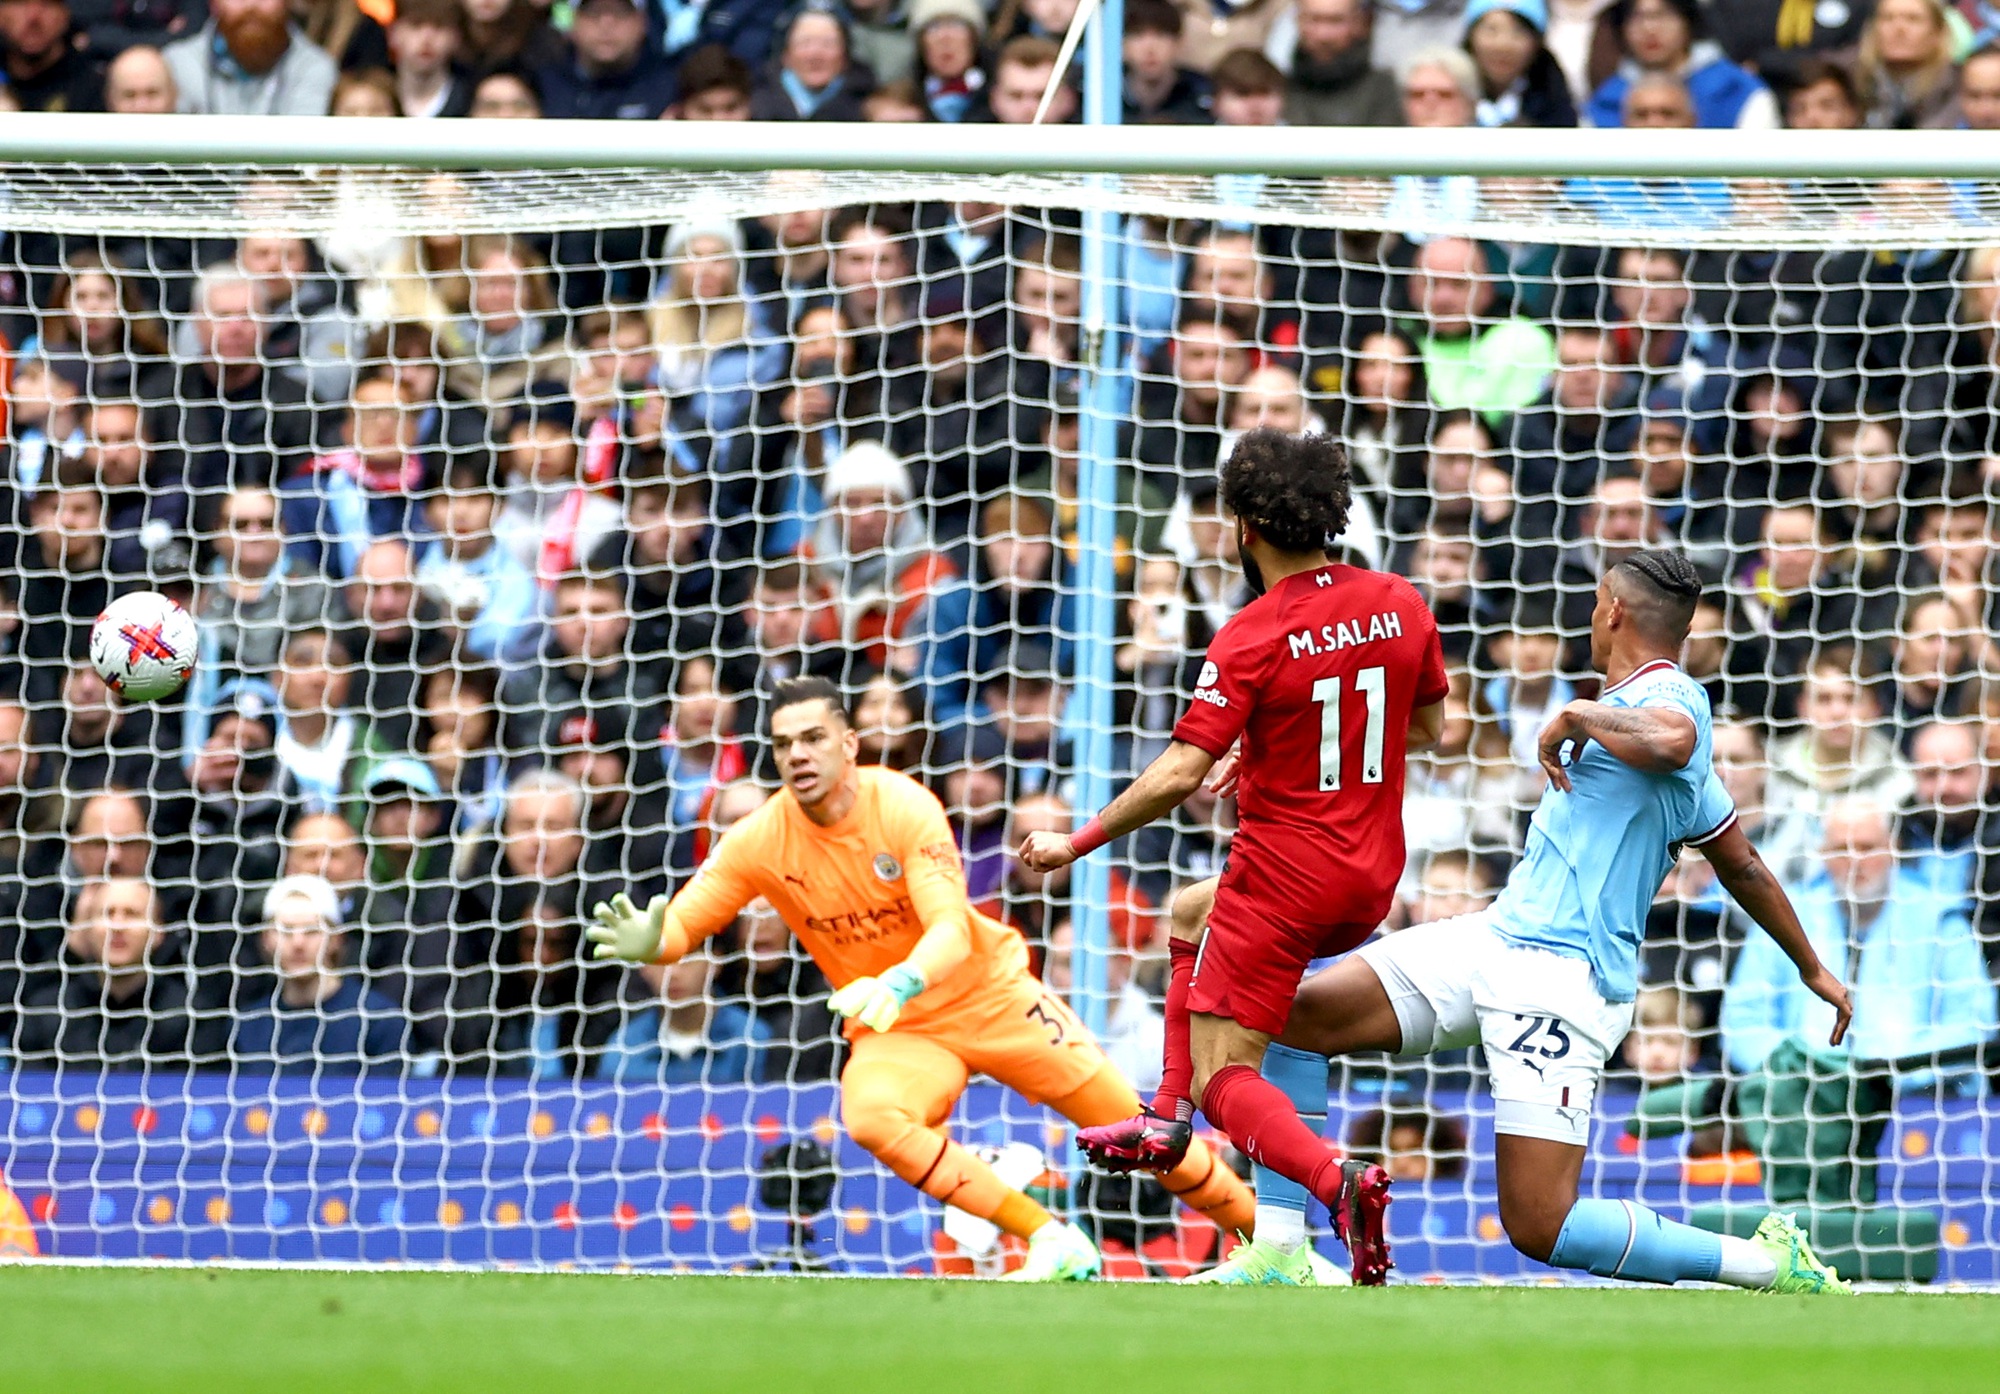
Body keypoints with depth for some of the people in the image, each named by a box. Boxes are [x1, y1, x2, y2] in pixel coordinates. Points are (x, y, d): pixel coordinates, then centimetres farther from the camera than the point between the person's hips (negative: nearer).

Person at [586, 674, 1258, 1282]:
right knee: (870, 1116, -32)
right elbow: (682, 923, -15)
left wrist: (897, 984, -51)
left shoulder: (905, 806, -22)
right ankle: (1054, 1243, -22)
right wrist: (649, 942, -40)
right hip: (893, 1030, 2)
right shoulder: (761, 841, -15)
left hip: (991, 993, -2)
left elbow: (951, 931, -30)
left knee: (1128, 1122, -1)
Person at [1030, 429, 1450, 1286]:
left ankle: (1338, 1182, -28)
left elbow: (1179, 776, -20)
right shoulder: (1398, 604, 0)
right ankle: (1166, 1118, 27)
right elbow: (1430, 727, 15)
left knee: (1224, 1079, -1)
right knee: (1191, 913, 32)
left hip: (1284, 878, -7)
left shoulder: (1252, 638, -17)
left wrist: (1076, 844, -9)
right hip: (1372, 884, 7)